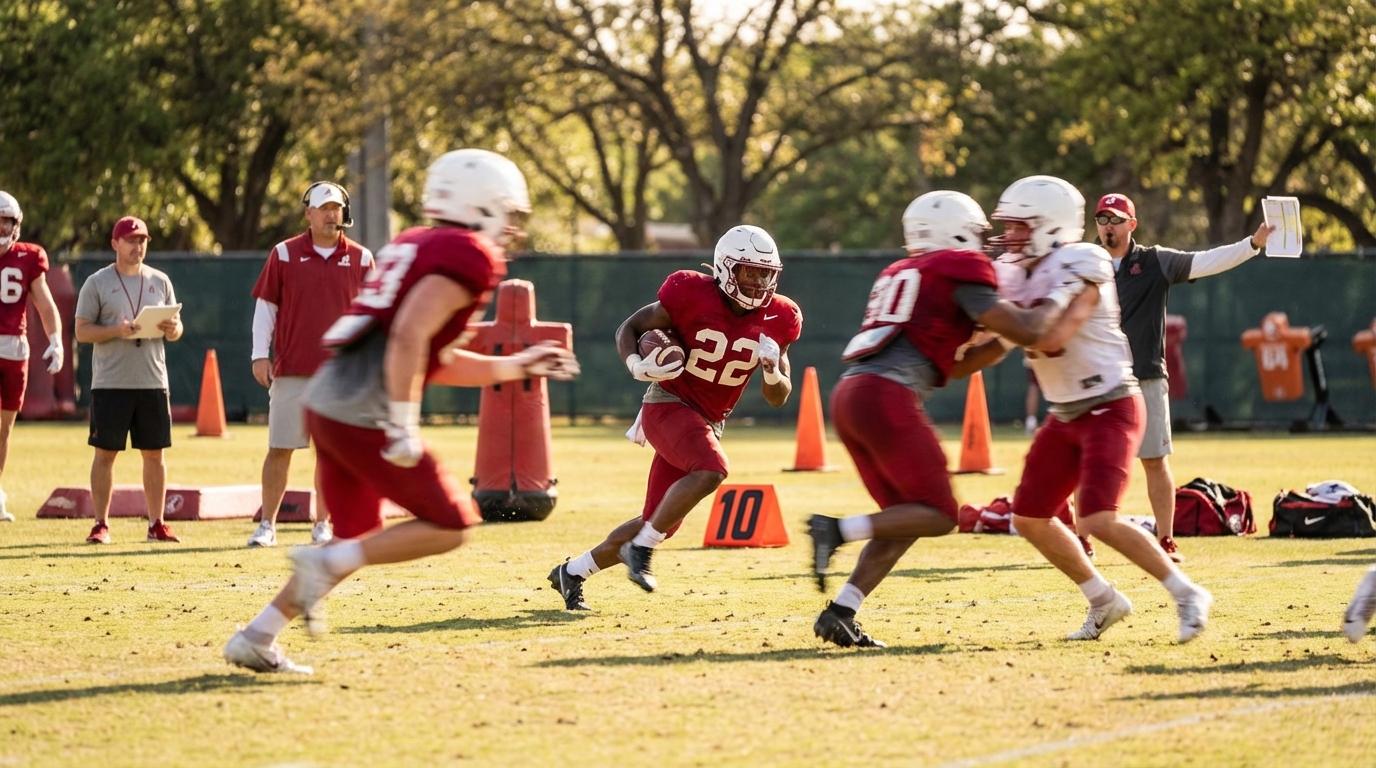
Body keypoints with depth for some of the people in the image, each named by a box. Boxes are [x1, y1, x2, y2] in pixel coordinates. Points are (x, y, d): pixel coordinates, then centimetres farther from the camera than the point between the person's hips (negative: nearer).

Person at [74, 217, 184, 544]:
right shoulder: (97, 283, 1)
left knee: (154, 453, 4)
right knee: (106, 452, -1)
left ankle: (156, 524, 10)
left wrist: (172, 328, -10)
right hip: (110, 382, -3)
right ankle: (101, 524, 4)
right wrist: (117, 331, -19)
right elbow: (82, 331, -3)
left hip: (153, 381, 3)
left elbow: (176, 329, 14)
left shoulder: (160, 282, 11)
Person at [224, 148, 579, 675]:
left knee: (360, 540, 20)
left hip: (326, 406, 9)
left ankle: (255, 640, 16)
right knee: (450, 526, 3)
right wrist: (403, 428, -19)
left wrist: (517, 367, 32)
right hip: (364, 418, -9)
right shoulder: (469, 258, -8)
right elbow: (408, 338, -20)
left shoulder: (416, 248, 22)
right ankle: (326, 562, -7)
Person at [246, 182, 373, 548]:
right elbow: (265, 306, 4)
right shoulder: (284, 254, 3)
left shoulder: (360, 259, 6)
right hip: (291, 372, -1)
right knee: (280, 449, -2)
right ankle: (267, 525, 2)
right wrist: (260, 355, -4)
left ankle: (322, 525, 11)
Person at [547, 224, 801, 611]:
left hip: (708, 422, 6)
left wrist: (772, 372, -18)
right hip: (668, 404, -6)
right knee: (711, 470, -34)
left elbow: (778, 398, 5)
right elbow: (630, 327, -3)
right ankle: (641, 548, -20)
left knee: (659, 523, 7)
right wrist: (636, 365, -23)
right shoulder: (693, 296, -15)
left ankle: (572, 572, 24)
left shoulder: (776, 320, -2)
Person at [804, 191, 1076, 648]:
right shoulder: (960, 269, 2)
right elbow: (1025, 330, -1)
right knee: (938, 515, -1)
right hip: (887, 399, -8)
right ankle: (838, 530, -17)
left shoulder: (900, 274, 27)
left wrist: (1005, 344, 27)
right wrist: (1063, 297, 15)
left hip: (849, 395, 8)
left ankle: (839, 613, 4)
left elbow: (946, 367, 29)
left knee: (907, 517, 14)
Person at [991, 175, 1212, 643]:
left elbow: (1051, 338, -30)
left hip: (1109, 408, -9)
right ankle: (1104, 601, 23)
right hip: (1067, 415, 9)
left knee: (1098, 522, -21)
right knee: (1030, 518, 9)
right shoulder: (1020, 274, 5)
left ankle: (1187, 595, -8)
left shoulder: (1079, 267, -20)